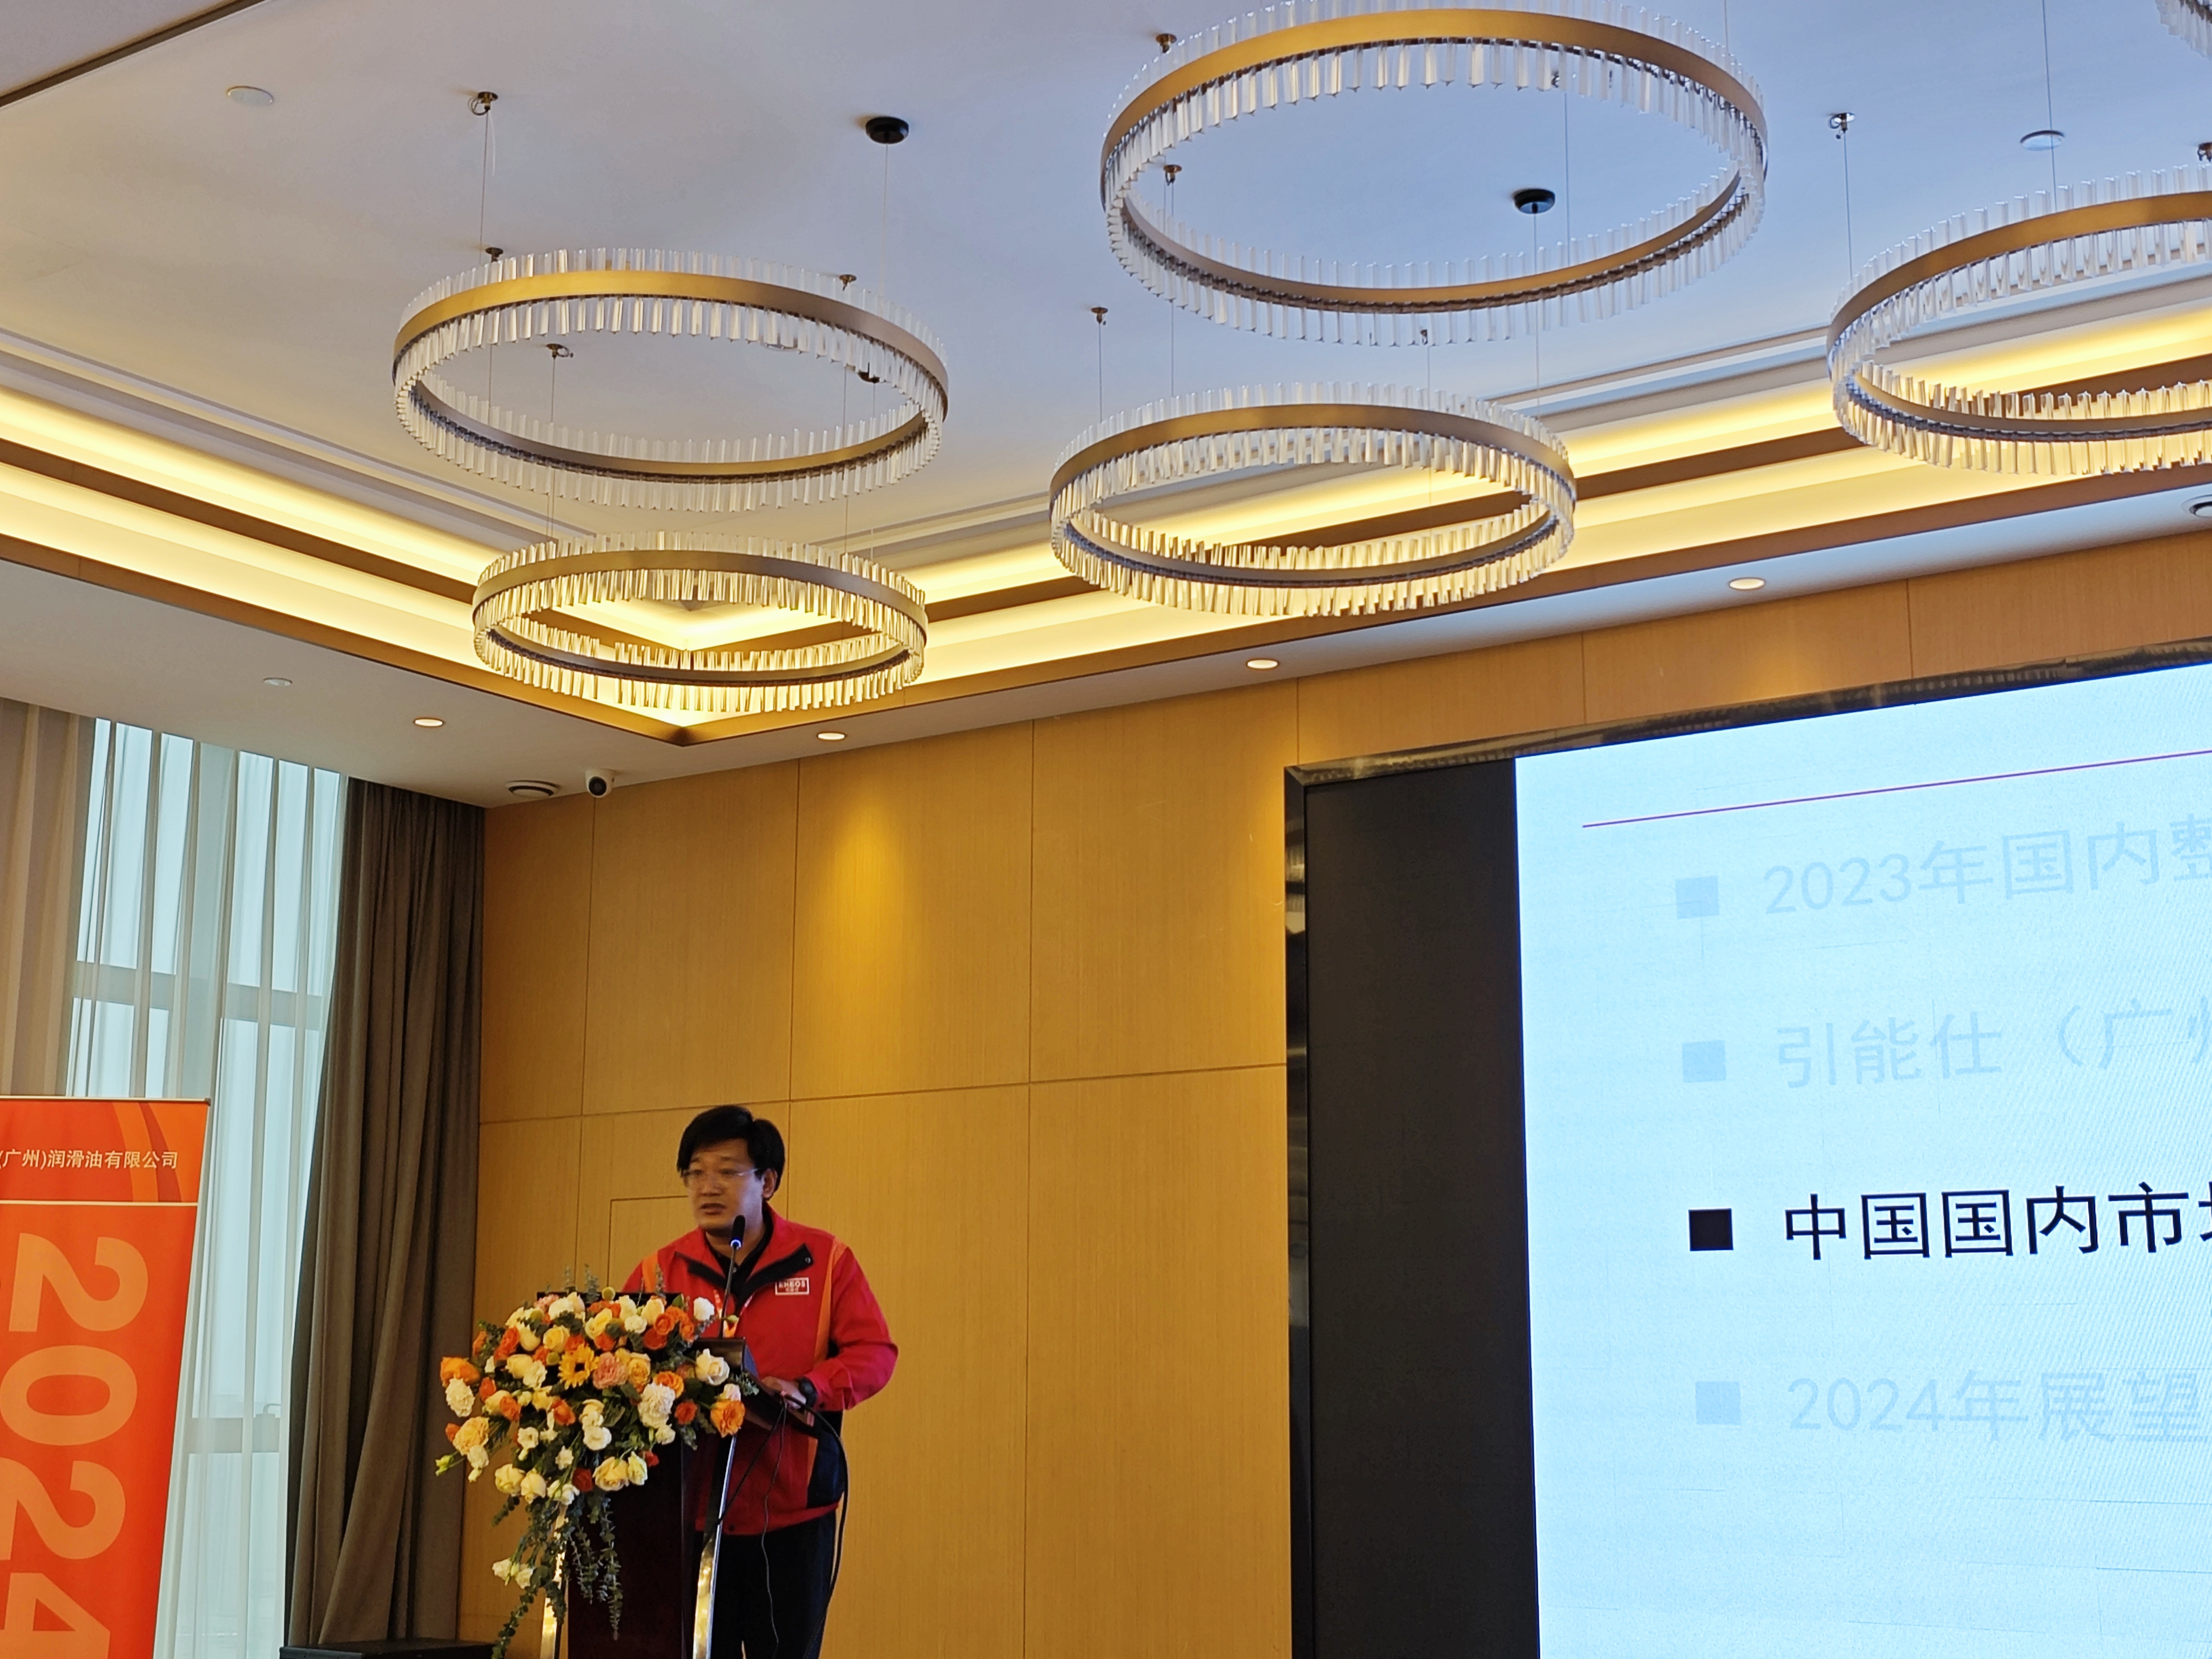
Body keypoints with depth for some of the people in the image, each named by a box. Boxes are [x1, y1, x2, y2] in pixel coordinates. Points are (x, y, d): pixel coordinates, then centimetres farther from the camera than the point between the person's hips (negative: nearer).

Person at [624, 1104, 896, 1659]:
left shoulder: (824, 1260, 2)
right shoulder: (659, 1271, 5)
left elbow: (875, 1352, -2)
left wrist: (805, 1389, -18)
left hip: (792, 1514, -1)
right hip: (690, 1513, 1)